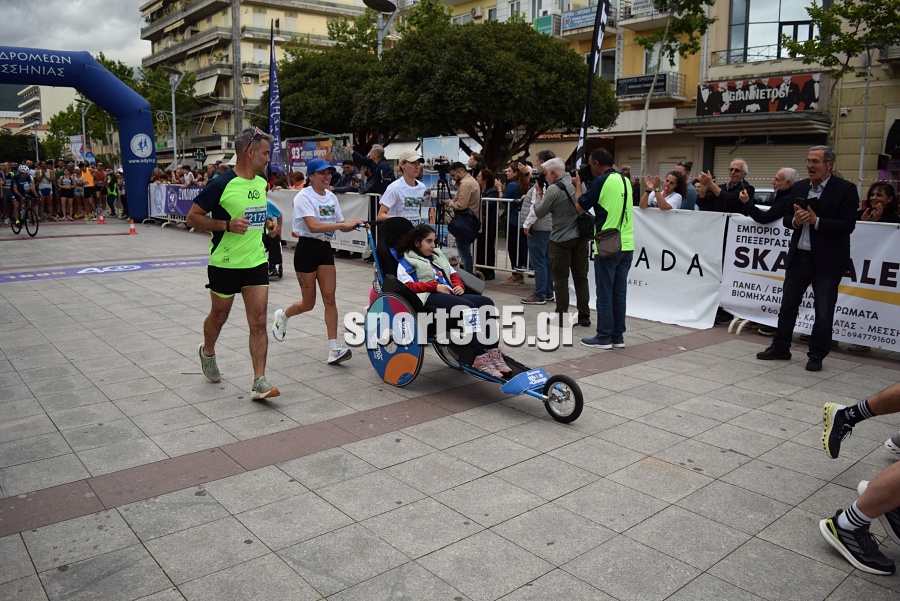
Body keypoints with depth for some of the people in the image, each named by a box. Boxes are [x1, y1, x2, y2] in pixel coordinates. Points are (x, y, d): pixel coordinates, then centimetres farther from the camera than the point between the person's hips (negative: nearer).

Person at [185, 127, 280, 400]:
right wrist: (227, 225, -21)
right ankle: (207, 352, 46)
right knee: (219, 316, 16)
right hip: (225, 263, -4)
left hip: (256, 262, 5)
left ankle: (259, 381, -3)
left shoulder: (261, 183, 7)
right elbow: (192, 218, -11)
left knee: (258, 321, -4)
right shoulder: (222, 185, -14)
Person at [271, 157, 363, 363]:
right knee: (308, 303, 4)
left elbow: (342, 225, 12)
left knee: (329, 298, -4)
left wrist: (354, 224, -10)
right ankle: (282, 316, 37)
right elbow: (313, 226, -27)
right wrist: (344, 224, -33)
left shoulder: (331, 197, 9)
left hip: (325, 249, 6)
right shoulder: (303, 197, -13)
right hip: (307, 248, -5)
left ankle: (334, 349, -4)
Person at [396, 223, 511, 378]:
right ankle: (479, 358, -37)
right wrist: (435, 286, -14)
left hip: (449, 294, 7)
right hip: (429, 297, -7)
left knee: (486, 302, -20)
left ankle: (493, 352, -28)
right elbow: (408, 285, -5)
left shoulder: (437, 256, 34)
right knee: (468, 307, -34)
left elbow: (453, 274, 30)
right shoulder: (406, 262, 12)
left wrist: (459, 286, 6)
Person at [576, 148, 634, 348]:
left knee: (605, 293, 1)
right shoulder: (625, 180, 11)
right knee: (620, 292, 11)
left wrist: (578, 185, 12)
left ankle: (604, 337, 6)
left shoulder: (601, 181, -11)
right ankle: (618, 336, 17)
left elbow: (581, 205, -4)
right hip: (627, 245, 7)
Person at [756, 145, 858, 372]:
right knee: (788, 305, 13)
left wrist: (816, 221, -23)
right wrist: (795, 220, -11)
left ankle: (817, 355, 16)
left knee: (824, 311, 4)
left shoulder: (845, 189, -9)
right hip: (798, 257, 5)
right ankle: (780, 348, 25)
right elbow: (787, 219, 11)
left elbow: (848, 225, -15)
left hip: (827, 261, -5)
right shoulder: (799, 187, 7)